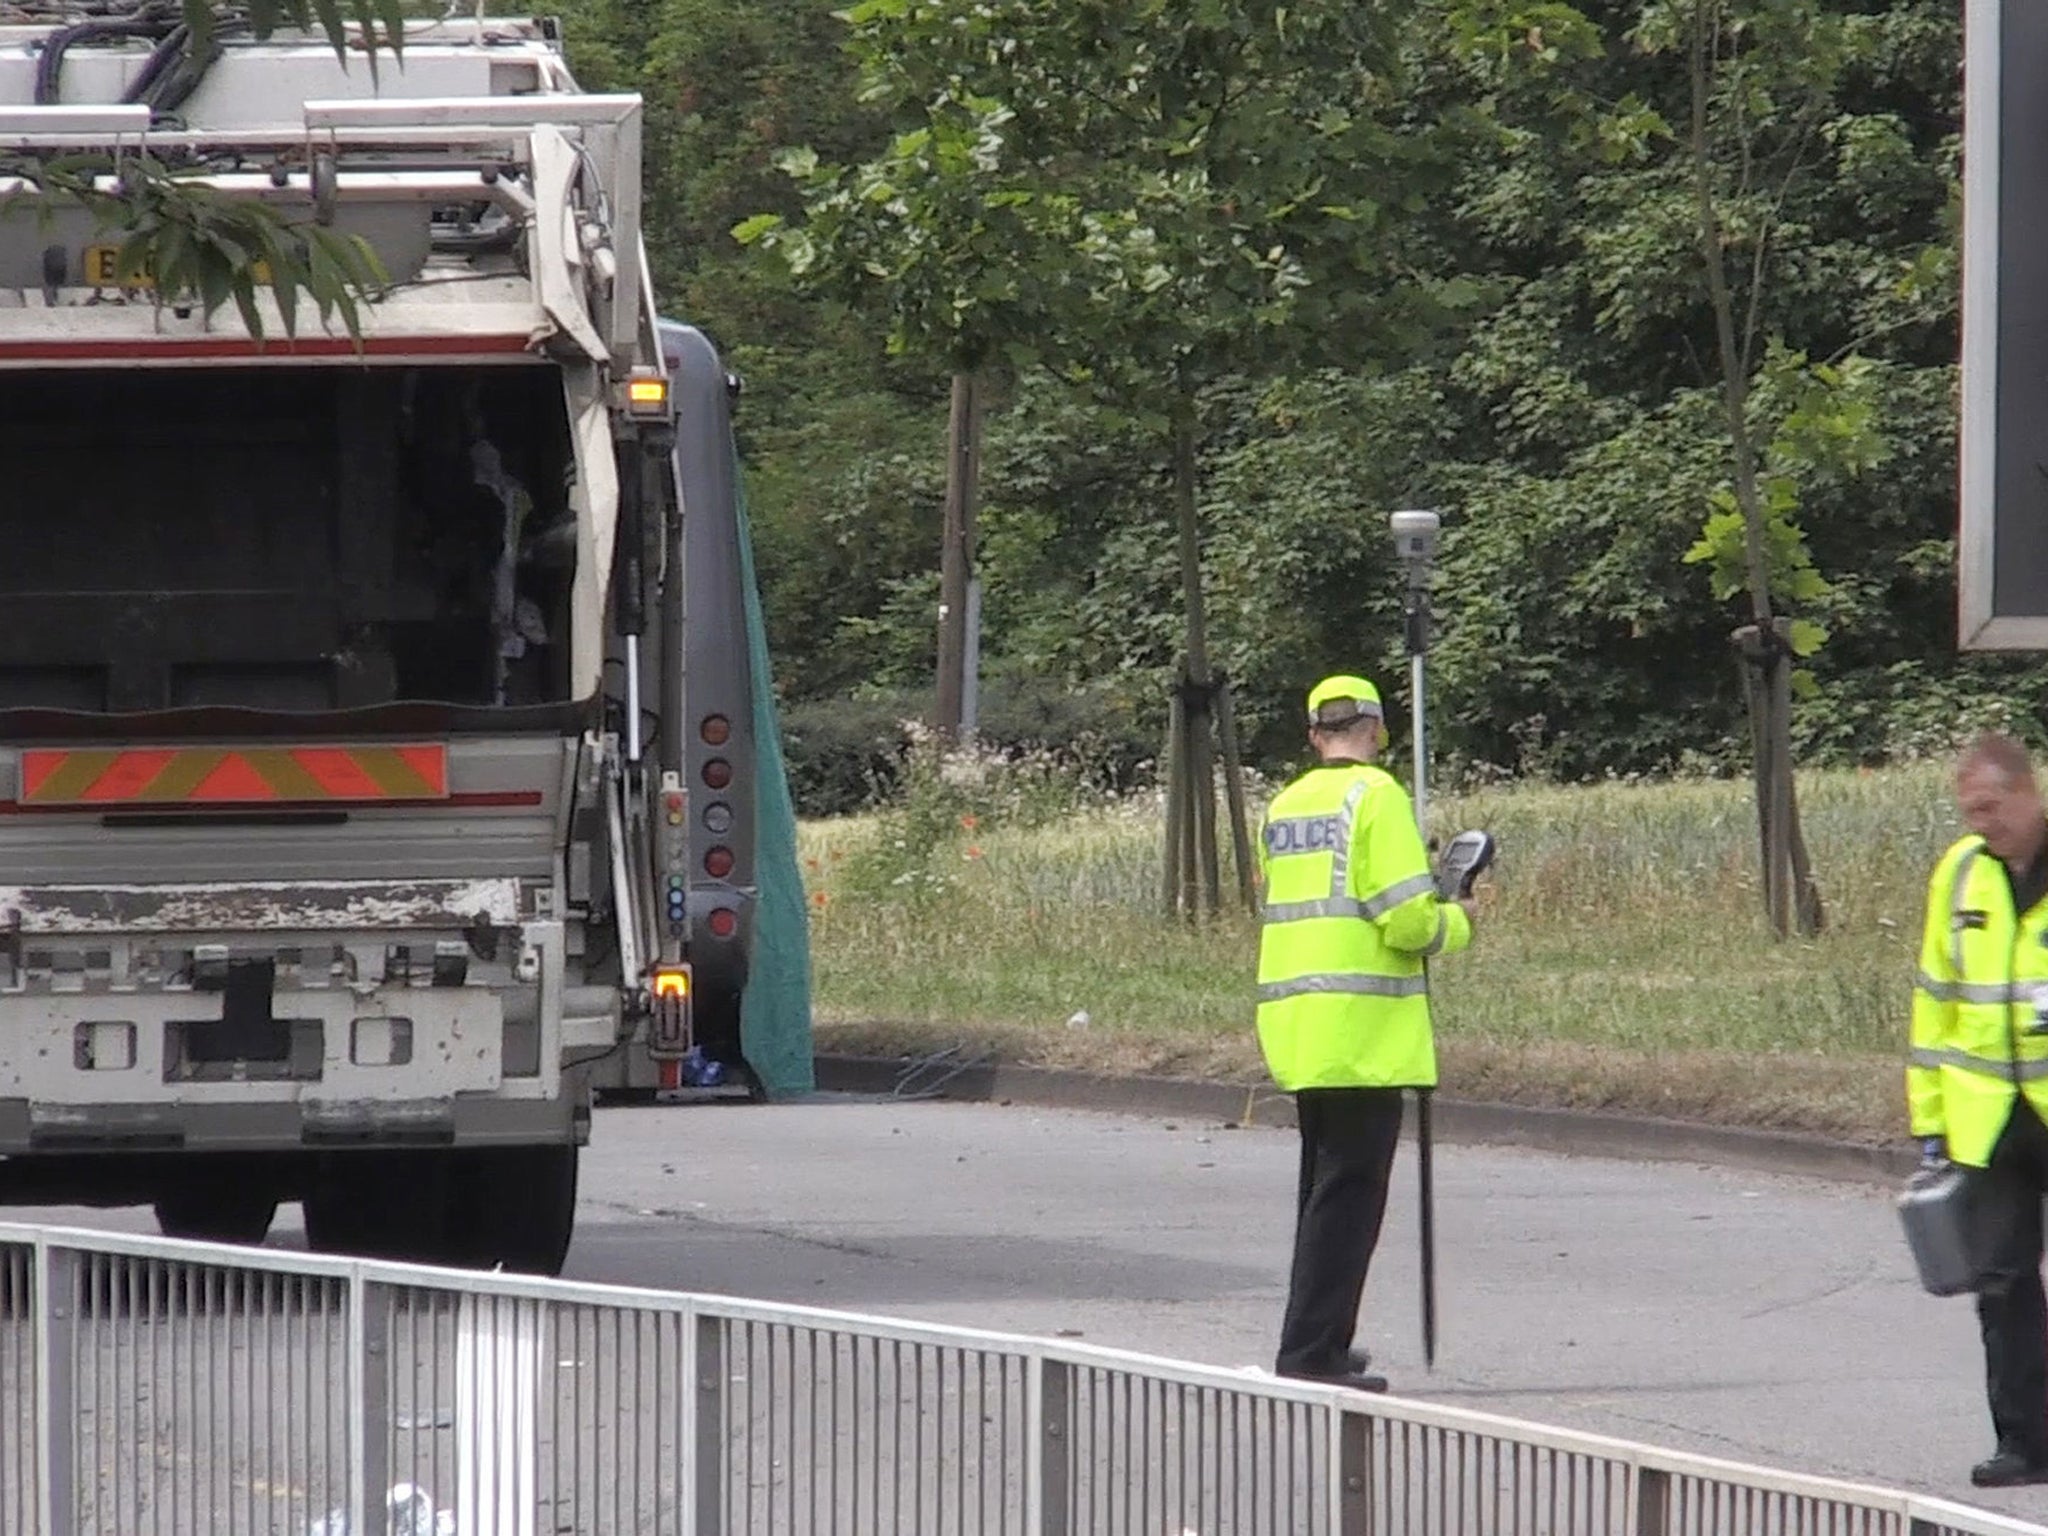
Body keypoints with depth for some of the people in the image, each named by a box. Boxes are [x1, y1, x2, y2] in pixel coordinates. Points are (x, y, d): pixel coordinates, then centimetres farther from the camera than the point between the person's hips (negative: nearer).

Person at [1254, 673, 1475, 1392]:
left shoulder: (1283, 807, 14)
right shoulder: (1375, 796, -9)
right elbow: (1407, 920, -17)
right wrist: (1456, 923, 4)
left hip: (1296, 1030, 8)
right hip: (1363, 1031, -8)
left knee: (1326, 1188, 19)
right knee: (1348, 1192, -6)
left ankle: (1319, 1343, 25)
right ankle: (1311, 1352, -10)